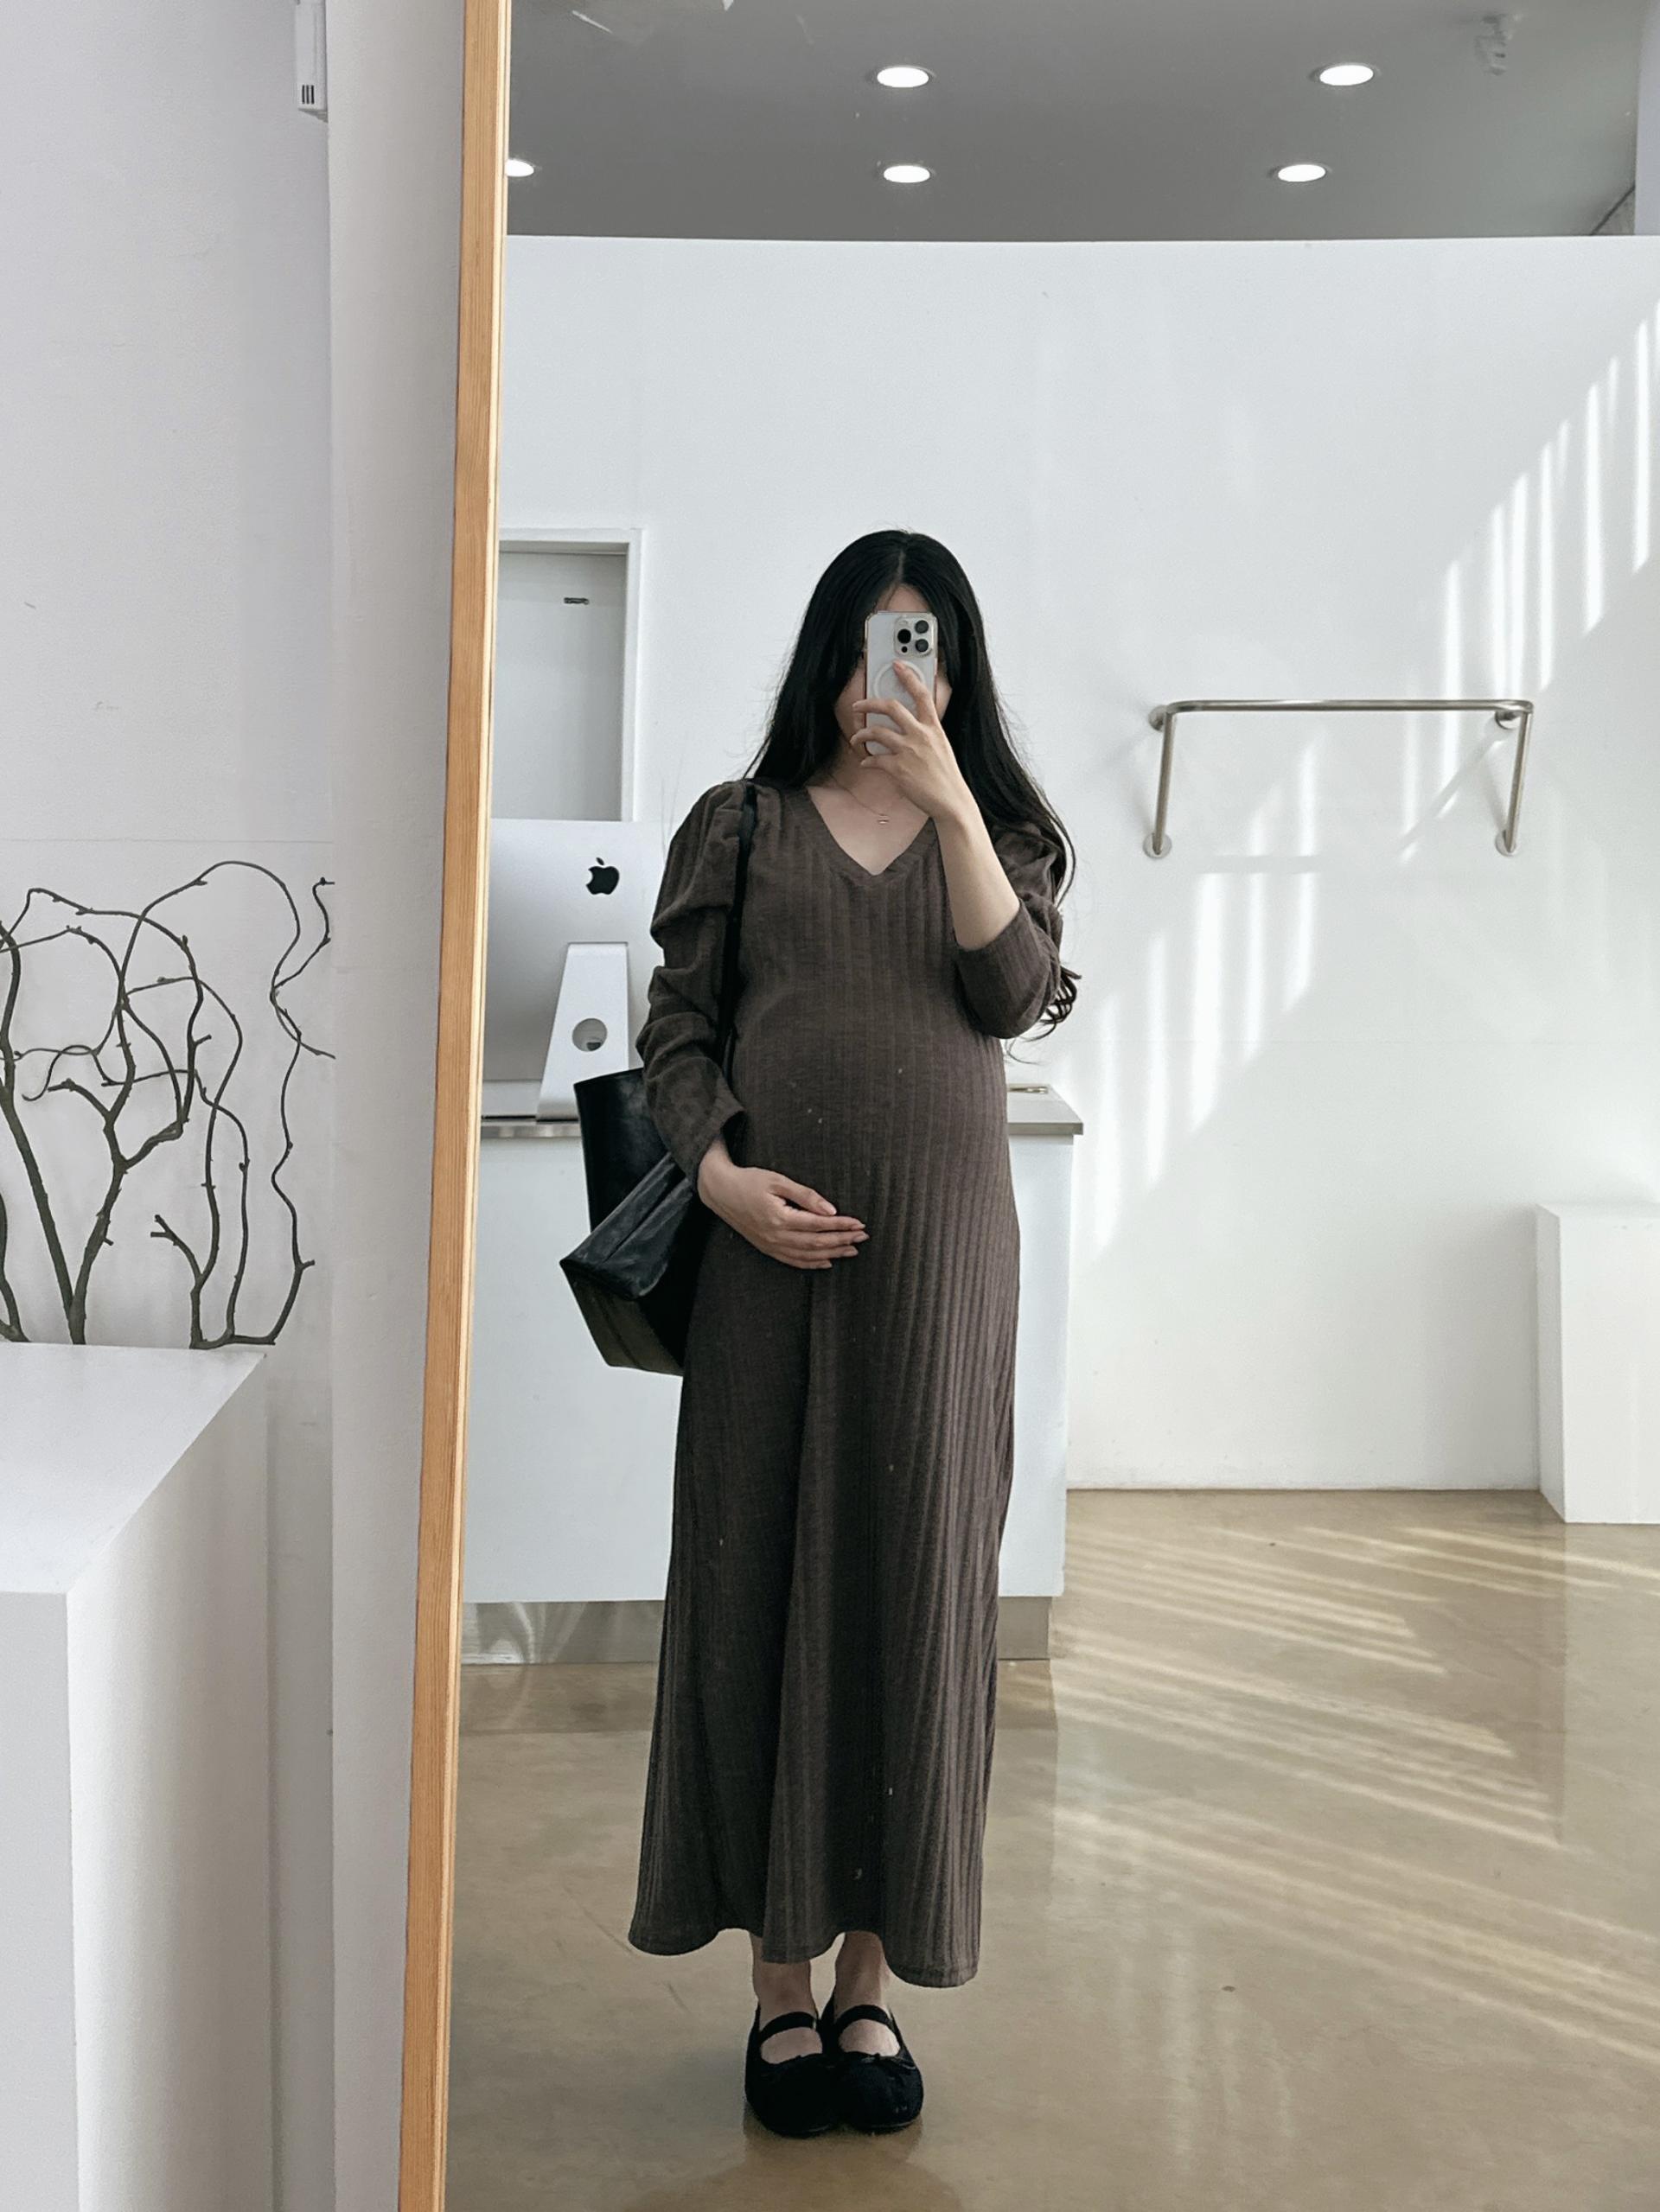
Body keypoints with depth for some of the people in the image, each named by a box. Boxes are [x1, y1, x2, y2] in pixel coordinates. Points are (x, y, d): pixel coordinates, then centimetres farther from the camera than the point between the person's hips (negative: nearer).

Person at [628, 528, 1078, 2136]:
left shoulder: (997, 830, 11)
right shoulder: (738, 826, 8)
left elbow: (1019, 995, -7)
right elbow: (674, 1029, 4)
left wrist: (951, 804, -15)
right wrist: (723, 1176, -12)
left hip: (938, 1248, 1)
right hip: (772, 1244, 0)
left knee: (913, 1583, 2)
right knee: (762, 1582, 1)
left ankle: (873, 1976, 14)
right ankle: (781, 1975, 13)